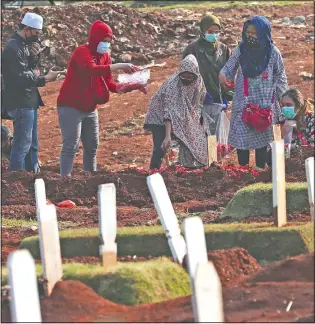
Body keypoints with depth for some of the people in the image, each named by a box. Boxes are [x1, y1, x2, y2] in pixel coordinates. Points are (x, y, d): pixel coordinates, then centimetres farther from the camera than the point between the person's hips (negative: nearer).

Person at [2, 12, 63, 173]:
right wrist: (45, 79, -17)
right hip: (20, 103, -10)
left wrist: (34, 56, -2)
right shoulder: (13, 48, -18)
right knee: (22, 144, -10)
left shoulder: (24, 45, 12)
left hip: (29, 101, 10)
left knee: (32, 145, 16)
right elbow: (21, 77, -22)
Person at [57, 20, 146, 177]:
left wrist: (129, 87, -12)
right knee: (71, 146, -12)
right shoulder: (82, 52, -17)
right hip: (71, 107, -9)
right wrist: (119, 66, -39)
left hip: (90, 108, 9)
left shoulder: (105, 56, 9)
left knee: (92, 146, 10)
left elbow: (109, 83, 6)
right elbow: (92, 70, -37)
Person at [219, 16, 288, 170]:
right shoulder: (241, 50, -1)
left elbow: (280, 78, 3)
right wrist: (223, 75, -19)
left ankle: (260, 168, 11)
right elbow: (229, 67, 3)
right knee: (241, 134, -1)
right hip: (243, 101, 1)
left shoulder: (273, 52, -5)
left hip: (264, 103, -1)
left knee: (262, 134, 2)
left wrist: (283, 98, 1)